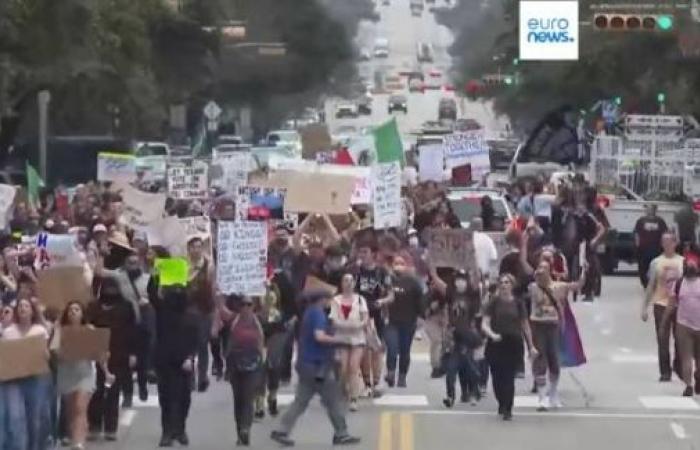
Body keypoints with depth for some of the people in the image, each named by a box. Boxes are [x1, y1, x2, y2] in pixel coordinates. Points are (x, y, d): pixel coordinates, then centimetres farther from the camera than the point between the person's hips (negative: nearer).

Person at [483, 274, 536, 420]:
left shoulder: (518, 303, 4)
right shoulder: (494, 302, 2)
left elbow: (525, 325, 10)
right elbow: (484, 324, -3)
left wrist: (531, 346, 10)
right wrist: (491, 334, -24)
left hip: (514, 344, 0)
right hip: (496, 344, 1)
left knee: (509, 378, -6)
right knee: (497, 378, 4)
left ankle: (508, 409, 1)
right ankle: (502, 404, 27)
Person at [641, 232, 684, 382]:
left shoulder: (683, 261, 2)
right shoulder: (656, 262, 1)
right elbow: (651, 286, 5)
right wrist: (644, 307, 2)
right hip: (661, 304, -1)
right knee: (663, 341, 0)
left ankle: (679, 368, 23)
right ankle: (665, 372, 6)